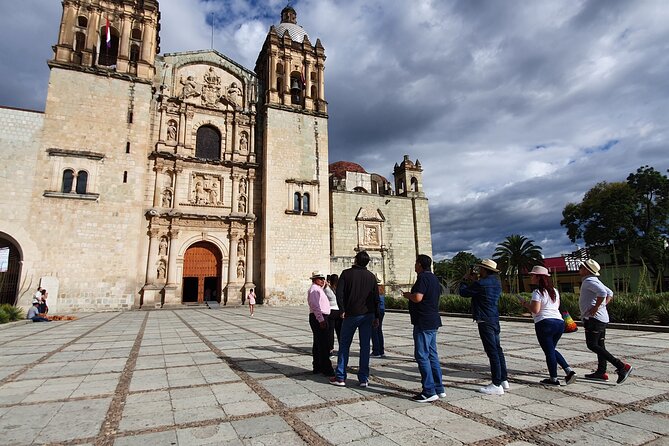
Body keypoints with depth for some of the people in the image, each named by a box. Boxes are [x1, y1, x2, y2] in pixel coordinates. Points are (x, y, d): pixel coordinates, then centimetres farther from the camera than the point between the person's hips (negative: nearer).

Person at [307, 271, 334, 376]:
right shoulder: (314, 289, -12)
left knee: (318, 343, 15)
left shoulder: (318, 289, 20)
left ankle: (317, 367, 23)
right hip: (318, 318, -11)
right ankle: (326, 369, -6)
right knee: (323, 344, -9)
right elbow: (315, 305, -22)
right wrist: (321, 320, -25)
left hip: (321, 318, 11)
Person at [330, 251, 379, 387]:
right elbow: (376, 298, 5)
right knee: (365, 346, 7)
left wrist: (342, 310, -5)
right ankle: (363, 379, 10)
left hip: (351, 314, -3)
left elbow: (339, 293, -12)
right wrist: (376, 316, 10)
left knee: (344, 345, 8)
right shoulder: (371, 276, 5)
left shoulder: (346, 273, -4)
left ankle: (340, 377, 11)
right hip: (368, 315, 3)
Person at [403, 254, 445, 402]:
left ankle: (429, 392, -2)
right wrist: (411, 295, 22)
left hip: (423, 323, -10)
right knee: (432, 355, 15)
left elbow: (418, 298, -26)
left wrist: (407, 295, -6)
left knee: (422, 356, -5)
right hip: (433, 321, 10)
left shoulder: (423, 277, -16)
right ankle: (439, 389, 21)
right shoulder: (434, 278, 15)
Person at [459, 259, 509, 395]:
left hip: (485, 321, -9)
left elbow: (463, 292, -7)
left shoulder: (481, 283, -18)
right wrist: (474, 281, 17)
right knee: (497, 350, 15)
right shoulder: (496, 282, 10)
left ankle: (497, 385, -1)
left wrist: (465, 280, 9)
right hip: (495, 319, 9)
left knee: (492, 352, -6)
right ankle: (503, 380, 24)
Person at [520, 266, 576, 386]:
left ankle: (553, 379, 10)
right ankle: (569, 371, 12)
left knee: (549, 351, 2)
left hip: (545, 323, -8)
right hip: (559, 322, 8)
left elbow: (535, 310, -17)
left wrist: (526, 304, -1)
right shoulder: (554, 291, 14)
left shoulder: (537, 292, -10)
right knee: (552, 349, 22)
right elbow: (557, 305, 23)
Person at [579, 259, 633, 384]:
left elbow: (602, 293, -30)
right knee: (599, 345, 12)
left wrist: (595, 308, -23)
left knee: (592, 345, -9)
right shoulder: (595, 281, 17)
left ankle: (622, 366, -11)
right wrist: (603, 305, 15)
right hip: (602, 318, 10)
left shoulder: (589, 281, -15)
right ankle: (601, 372, 18)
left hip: (593, 318, -10)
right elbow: (610, 293, 25)